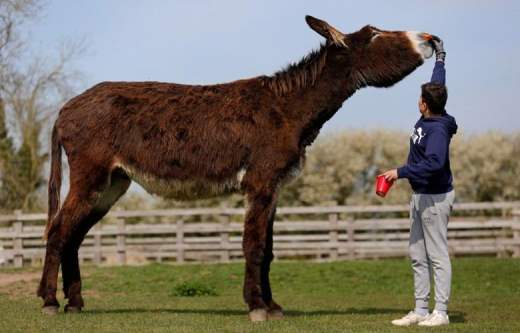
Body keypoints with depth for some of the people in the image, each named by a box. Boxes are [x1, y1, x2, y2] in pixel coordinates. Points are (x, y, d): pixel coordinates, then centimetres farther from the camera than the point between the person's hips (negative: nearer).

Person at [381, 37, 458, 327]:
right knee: (418, 256, 10)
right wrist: (440, 58, 33)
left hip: (436, 198, -10)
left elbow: (435, 162, -35)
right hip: (421, 196, 10)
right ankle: (421, 311, 14)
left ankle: (441, 313, -3)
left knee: (438, 256, -6)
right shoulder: (427, 119, 5)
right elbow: (438, 88, 22)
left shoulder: (439, 129, -22)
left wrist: (401, 172, -32)